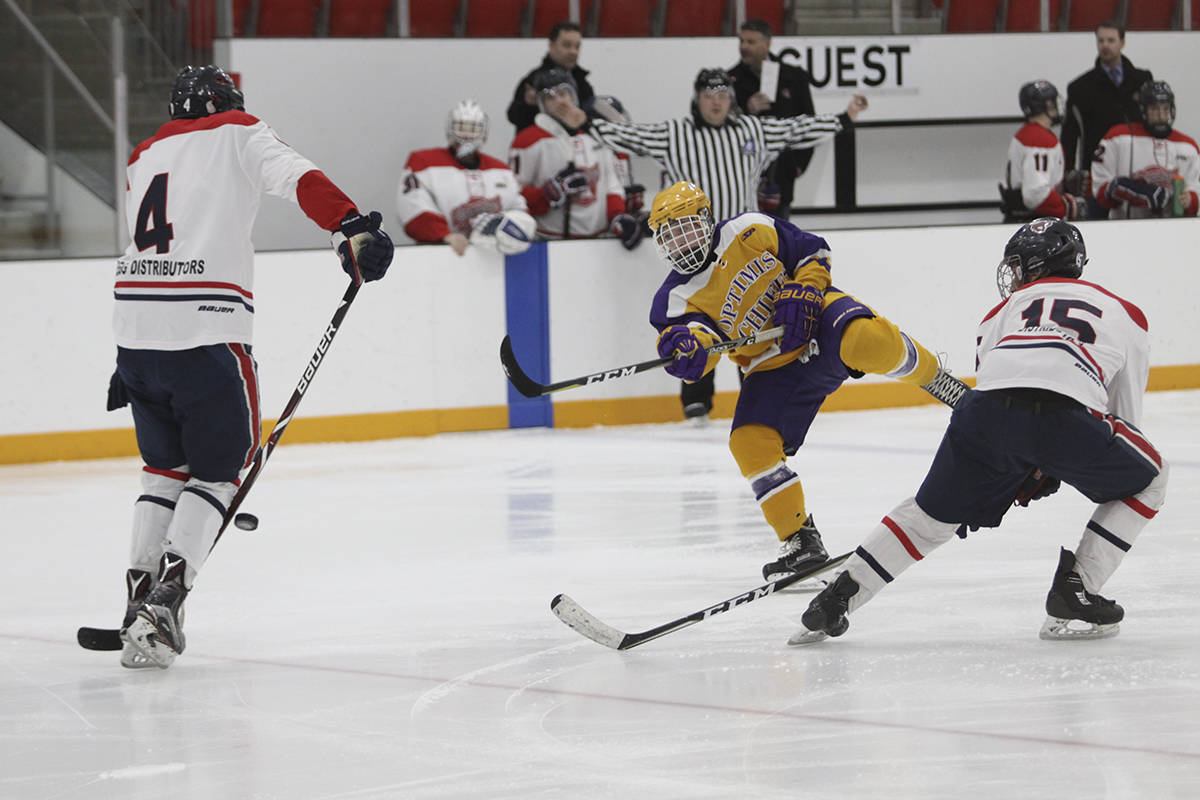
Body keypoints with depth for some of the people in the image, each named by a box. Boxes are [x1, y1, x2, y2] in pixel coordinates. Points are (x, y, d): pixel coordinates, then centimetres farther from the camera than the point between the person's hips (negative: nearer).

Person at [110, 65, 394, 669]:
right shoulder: (237, 133, 7)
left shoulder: (145, 157, 26)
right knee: (219, 470, 5)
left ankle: (140, 595, 13)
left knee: (167, 465, 21)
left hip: (135, 325, 6)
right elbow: (295, 177, -13)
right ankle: (164, 600, -12)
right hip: (205, 330, -6)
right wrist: (351, 228, -26)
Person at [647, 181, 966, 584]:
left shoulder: (750, 231, -6)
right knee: (750, 442, -16)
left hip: (816, 314, -3)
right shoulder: (677, 299, -2)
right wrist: (686, 346, -41)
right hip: (774, 366, 3)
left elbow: (813, 252, 2)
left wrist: (801, 293, -15)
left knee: (868, 340, -37)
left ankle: (938, 382, -7)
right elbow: (700, 343, -18)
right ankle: (801, 540, -4)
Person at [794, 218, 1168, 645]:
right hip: (1064, 414, -2)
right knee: (1145, 481, 23)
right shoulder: (1125, 314, 33)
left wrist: (1024, 477, 40)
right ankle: (1074, 592, 12)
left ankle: (838, 596, 17)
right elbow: (1126, 413, 33)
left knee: (934, 511, 24)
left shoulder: (1008, 307, 35)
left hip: (987, 408, 2)